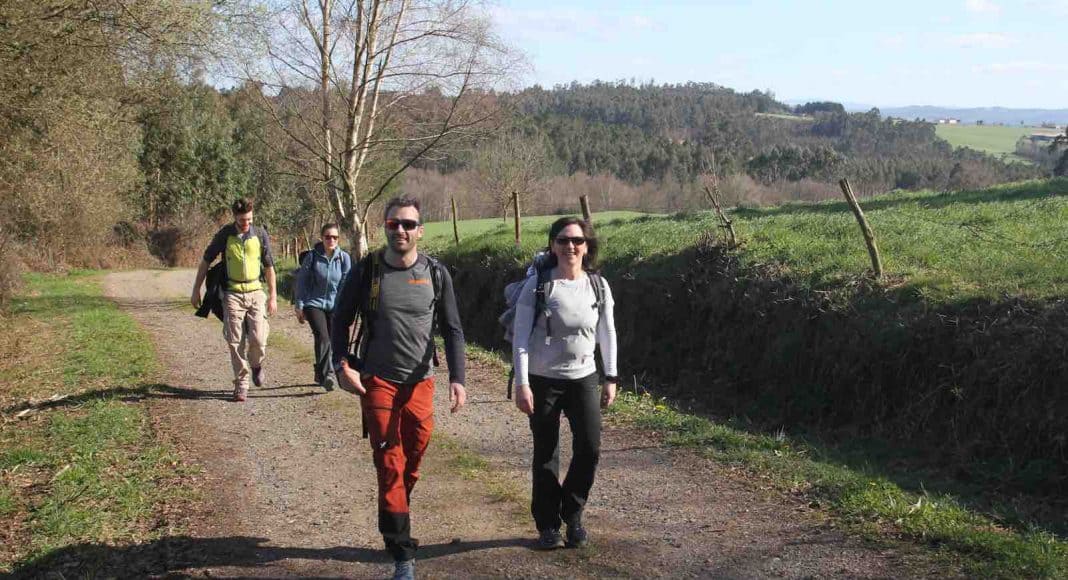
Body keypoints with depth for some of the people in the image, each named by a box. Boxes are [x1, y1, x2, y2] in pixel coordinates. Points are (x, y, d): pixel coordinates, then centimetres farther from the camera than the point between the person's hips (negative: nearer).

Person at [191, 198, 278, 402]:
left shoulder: (260, 234, 1)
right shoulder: (225, 235, -2)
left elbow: (269, 266, 9)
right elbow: (206, 261, 8)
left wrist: (273, 296, 9)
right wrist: (196, 290, 8)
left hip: (256, 293, 0)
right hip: (233, 294, 0)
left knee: (258, 339, -10)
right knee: (235, 342, -3)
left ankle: (256, 365, 22)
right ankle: (241, 383, 7)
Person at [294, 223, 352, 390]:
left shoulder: (344, 258, -3)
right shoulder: (312, 256, -7)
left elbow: (345, 285, 1)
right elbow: (301, 281, 0)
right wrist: (299, 307, -1)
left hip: (334, 305, 3)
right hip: (313, 303, -3)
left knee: (332, 339, 5)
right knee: (322, 337, -21)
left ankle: (320, 375, 24)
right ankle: (327, 375, -24)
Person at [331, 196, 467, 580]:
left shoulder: (436, 274, -1)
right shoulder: (366, 271, -4)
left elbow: (452, 330, 2)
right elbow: (341, 319, 4)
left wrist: (457, 378, -8)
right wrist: (342, 365, -10)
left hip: (421, 382, 2)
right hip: (377, 381, -2)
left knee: (412, 461, 9)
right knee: (390, 465, -4)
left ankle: (394, 517, 34)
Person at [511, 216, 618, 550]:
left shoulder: (598, 285, 1)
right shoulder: (538, 285, -9)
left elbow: (607, 334, 10)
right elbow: (520, 337, -8)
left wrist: (611, 379, 9)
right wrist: (521, 384, -13)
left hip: (584, 378, 2)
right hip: (543, 380, -2)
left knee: (589, 448, -6)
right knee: (545, 455, 6)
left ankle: (572, 514, 17)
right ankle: (548, 525, 20)